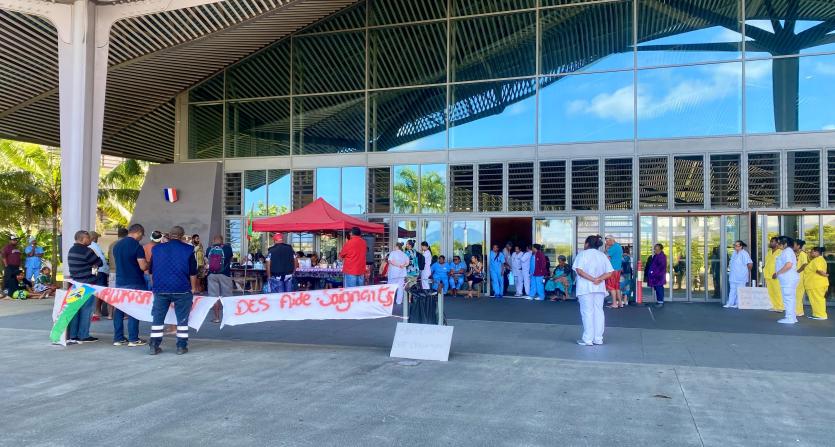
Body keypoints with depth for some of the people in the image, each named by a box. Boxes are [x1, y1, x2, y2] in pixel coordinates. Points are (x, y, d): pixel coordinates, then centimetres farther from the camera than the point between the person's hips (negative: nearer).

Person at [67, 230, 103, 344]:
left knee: (75, 309, 11)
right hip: (87, 284, -8)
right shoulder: (86, 251, -16)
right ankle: (83, 336, 4)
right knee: (86, 310, 0)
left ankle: (72, 336, 13)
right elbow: (99, 262, -8)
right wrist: (94, 264, 12)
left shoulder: (71, 251, 12)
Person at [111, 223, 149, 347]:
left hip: (119, 282, 6)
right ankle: (133, 339, 3)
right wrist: (149, 264, 4)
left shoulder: (117, 245, 8)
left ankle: (118, 338, 14)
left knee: (118, 310, 10)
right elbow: (143, 267, -18)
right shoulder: (137, 245, -14)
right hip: (134, 283, -6)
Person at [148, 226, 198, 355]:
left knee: (158, 318, 10)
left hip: (160, 289, 3)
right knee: (182, 319, 6)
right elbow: (193, 272, -2)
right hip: (182, 290, -2)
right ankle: (181, 346, 7)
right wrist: (193, 288, 7)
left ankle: (154, 346, 10)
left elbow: (151, 271, 14)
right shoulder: (188, 249, -2)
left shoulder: (157, 249, 7)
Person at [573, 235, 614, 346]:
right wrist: (599, 279, -11)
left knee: (587, 312, -3)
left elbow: (579, 270, -16)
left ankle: (588, 339, -3)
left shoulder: (583, 254, -2)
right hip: (600, 288, 5)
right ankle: (598, 338, 12)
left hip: (585, 288, -5)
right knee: (598, 311, 10)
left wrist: (592, 279, -17)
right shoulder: (603, 255, 12)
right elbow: (609, 273, 2)